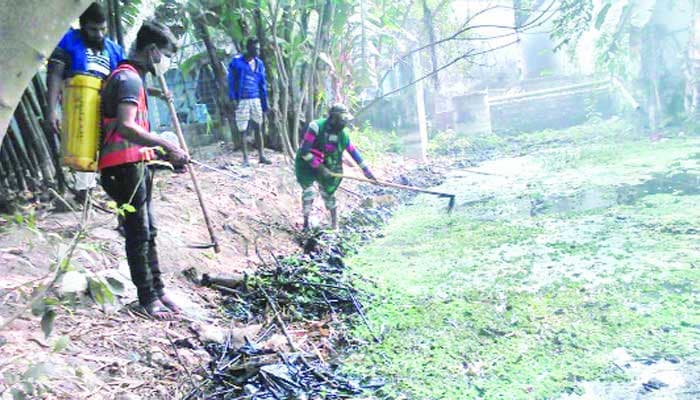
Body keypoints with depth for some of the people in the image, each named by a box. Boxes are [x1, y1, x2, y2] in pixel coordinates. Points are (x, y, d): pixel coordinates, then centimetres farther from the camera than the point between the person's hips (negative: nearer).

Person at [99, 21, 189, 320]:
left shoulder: (133, 77, 19)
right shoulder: (129, 78, -13)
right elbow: (125, 127, -27)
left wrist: (165, 154, 17)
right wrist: (167, 146, -26)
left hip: (136, 164, 10)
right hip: (124, 167, -10)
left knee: (147, 231, 12)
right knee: (138, 233, -4)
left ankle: (157, 289, 20)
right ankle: (147, 298, 4)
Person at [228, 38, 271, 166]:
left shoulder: (259, 63, 9)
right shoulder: (237, 62, -4)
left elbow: (263, 83, 13)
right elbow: (231, 81, -3)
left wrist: (265, 102, 10)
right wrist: (233, 98, -10)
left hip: (256, 100, 4)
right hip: (242, 100, -4)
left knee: (258, 128, 6)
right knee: (244, 130, 1)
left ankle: (261, 156, 13)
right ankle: (245, 158, 8)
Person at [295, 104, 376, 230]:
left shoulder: (342, 134, -12)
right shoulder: (316, 127, -27)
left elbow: (353, 151, -1)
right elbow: (304, 151, -28)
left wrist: (366, 169, 0)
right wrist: (320, 167, -29)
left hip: (324, 167, 4)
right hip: (306, 165, -4)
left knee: (328, 193, 8)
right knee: (309, 193, -10)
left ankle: (335, 223, 24)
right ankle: (306, 221, 10)